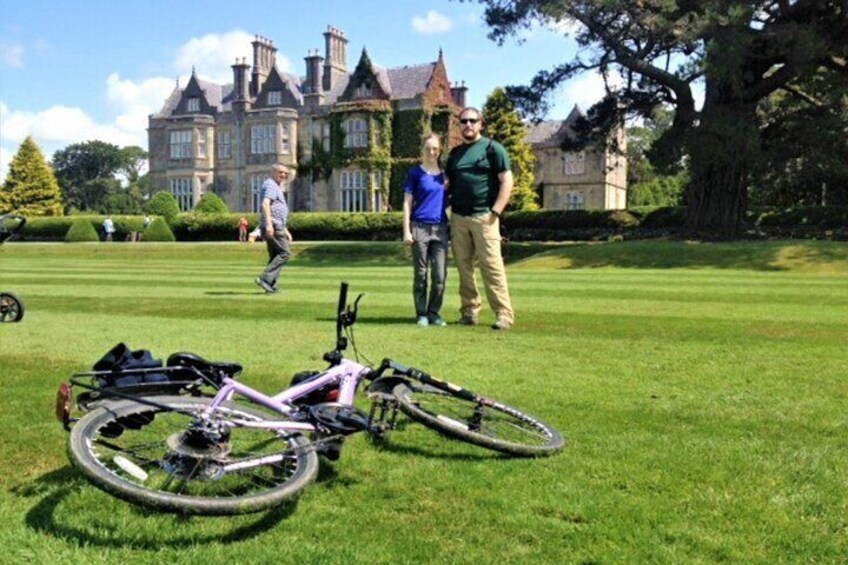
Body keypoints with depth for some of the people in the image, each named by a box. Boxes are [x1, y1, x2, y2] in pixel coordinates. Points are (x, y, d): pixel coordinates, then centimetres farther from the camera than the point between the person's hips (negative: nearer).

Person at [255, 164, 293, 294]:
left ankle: (271, 286, 9)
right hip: (273, 226, -10)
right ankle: (265, 278, -17)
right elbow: (265, 204, -23)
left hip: (275, 226, 10)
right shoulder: (270, 185, -7)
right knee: (285, 253, -11)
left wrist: (285, 231, 28)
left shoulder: (277, 187, 26)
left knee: (275, 256, 10)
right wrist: (269, 224, -34)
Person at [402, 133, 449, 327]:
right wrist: (406, 231, -6)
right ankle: (422, 314, 12)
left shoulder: (445, 172, 10)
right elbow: (407, 203, -1)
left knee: (440, 275, 1)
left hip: (440, 228, 3)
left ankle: (434, 312, 14)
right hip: (420, 228, -3)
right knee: (420, 274, 4)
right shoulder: (415, 173, 1)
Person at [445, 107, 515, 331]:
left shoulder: (492, 148, 3)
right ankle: (470, 311, 13)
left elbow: (507, 181, -3)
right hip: (458, 218, 5)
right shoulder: (455, 153, 19)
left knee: (491, 265, -9)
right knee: (463, 266, 5)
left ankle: (504, 314, -6)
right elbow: (449, 184, 24)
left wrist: (496, 212, -11)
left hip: (483, 217, -5)